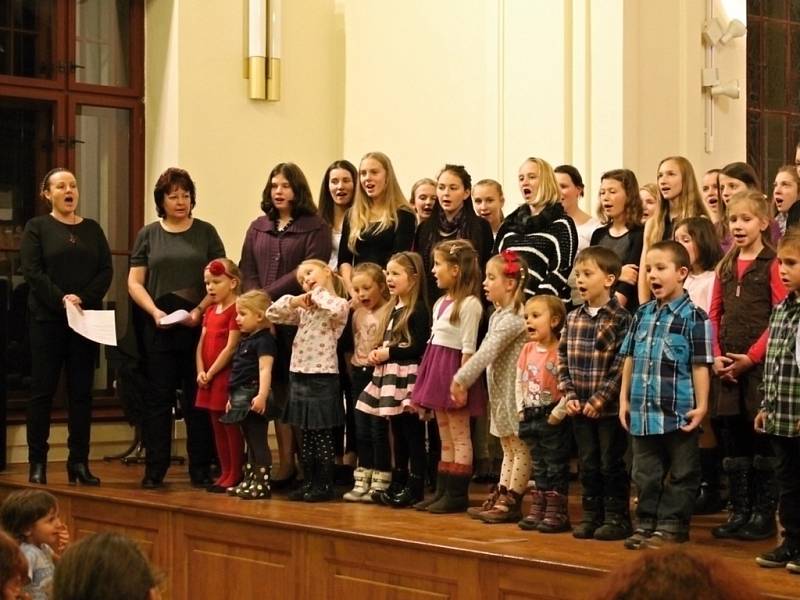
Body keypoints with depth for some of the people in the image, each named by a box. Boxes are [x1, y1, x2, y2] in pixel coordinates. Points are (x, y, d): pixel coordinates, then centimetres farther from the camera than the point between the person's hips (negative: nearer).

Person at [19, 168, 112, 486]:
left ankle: (79, 462, 7)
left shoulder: (92, 229, 13)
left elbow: (106, 271, 4)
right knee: (42, 390, -2)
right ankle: (37, 463, 2)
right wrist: (61, 299, -19)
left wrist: (84, 299, -12)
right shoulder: (37, 227, 4)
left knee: (82, 391, 3)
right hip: (47, 319, -3)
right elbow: (32, 270, -8)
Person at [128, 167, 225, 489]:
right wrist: (155, 311, -9)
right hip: (159, 328, 1)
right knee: (159, 398, 3)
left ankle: (201, 469, 7)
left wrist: (200, 310, -12)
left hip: (198, 326, -1)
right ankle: (155, 470, 7)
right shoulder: (148, 234, 10)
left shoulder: (206, 232, 7)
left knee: (198, 398, 1)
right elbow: (135, 282, 7)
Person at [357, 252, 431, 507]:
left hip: (408, 377, -9)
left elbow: (418, 348, -18)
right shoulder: (394, 309, 16)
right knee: (397, 433, 14)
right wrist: (376, 353, 2)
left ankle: (415, 486, 0)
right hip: (391, 376, 9)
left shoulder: (419, 310, -11)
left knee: (413, 433, -4)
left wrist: (388, 353, -14)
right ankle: (398, 482, 21)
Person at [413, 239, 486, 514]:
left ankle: (457, 494, 3)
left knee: (459, 437, -1)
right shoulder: (441, 303, 13)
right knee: (445, 437, 13)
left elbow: (468, 348, -17)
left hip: (453, 371, -9)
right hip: (437, 371, 9)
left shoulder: (469, 304, -14)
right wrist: (426, 383, 15)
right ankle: (442, 491, 18)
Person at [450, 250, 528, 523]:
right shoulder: (498, 315, 13)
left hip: (514, 391, -10)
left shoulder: (512, 318, -18)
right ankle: (500, 498, 20)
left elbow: (488, 352, -21)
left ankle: (511, 502, -1)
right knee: (508, 448, 15)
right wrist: (463, 380, 13)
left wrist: (461, 378, -18)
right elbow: (484, 352, 17)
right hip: (501, 392, 10)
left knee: (519, 447, -2)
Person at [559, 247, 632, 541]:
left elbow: (623, 365, -16)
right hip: (580, 408, 6)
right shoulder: (573, 318, 7)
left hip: (610, 408, -6)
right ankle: (591, 515, 23)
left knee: (612, 464, 3)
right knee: (587, 464, 13)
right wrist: (569, 394, -2)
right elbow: (563, 359, 9)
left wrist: (600, 399, -18)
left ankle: (616, 517, 13)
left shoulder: (620, 319, -12)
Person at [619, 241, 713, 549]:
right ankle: (647, 522, 23)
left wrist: (701, 406, -11)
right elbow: (630, 359, 14)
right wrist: (624, 399, 12)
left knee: (680, 474, 6)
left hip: (679, 412, -5)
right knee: (646, 472, 13)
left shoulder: (693, 318, -8)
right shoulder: (642, 315, 9)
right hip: (644, 412, 6)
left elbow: (700, 365, -9)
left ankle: (672, 524, 14)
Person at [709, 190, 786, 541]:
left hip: (761, 365, -6)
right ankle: (739, 512, 17)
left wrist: (751, 356, -16)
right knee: (732, 439, 9)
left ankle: (764, 515, 7)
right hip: (730, 368, 6)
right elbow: (714, 315, 13)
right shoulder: (726, 266, 13)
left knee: (763, 438, 0)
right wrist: (716, 355, -1)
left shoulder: (772, 264, -5)